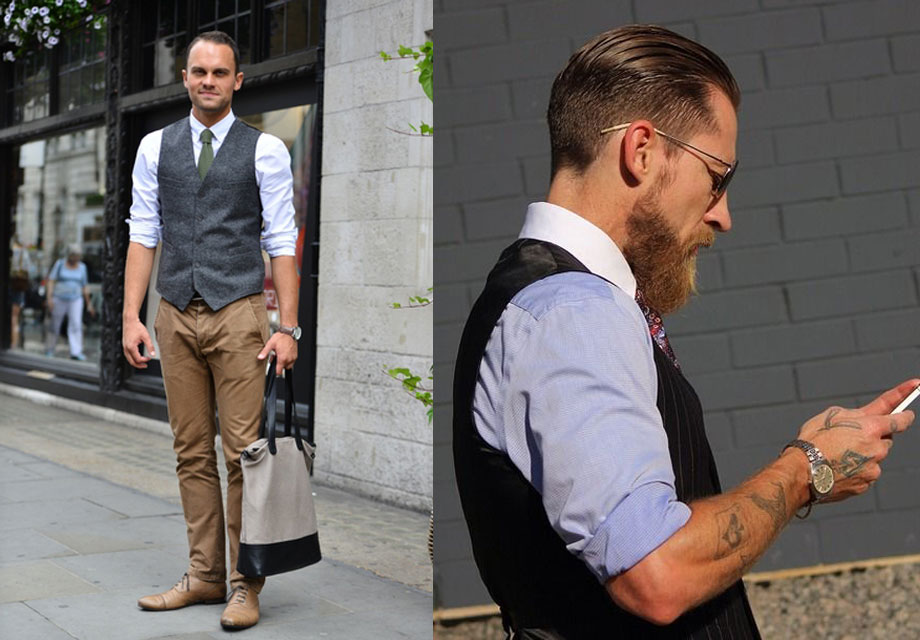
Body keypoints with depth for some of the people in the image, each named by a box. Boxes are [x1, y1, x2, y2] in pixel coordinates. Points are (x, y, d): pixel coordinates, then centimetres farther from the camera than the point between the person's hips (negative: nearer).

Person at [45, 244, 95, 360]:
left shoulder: (82, 267, 7)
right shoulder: (60, 264, 0)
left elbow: (85, 286, 12)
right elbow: (51, 281, -4)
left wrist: (89, 304, 11)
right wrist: (49, 298, -13)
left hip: (75, 300, 1)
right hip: (59, 299, -1)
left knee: (76, 325, -12)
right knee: (55, 326, 7)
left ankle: (76, 352, -16)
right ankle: (49, 350, 20)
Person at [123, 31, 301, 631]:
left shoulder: (265, 149, 1)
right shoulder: (156, 147, 10)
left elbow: (282, 243, -2)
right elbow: (144, 235, 9)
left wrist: (288, 327, -9)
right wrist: (131, 316, 0)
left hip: (238, 313, -3)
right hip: (176, 315, 3)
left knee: (243, 451, -3)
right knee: (192, 452, 8)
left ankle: (246, 583, 7)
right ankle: (205, 574, 17)